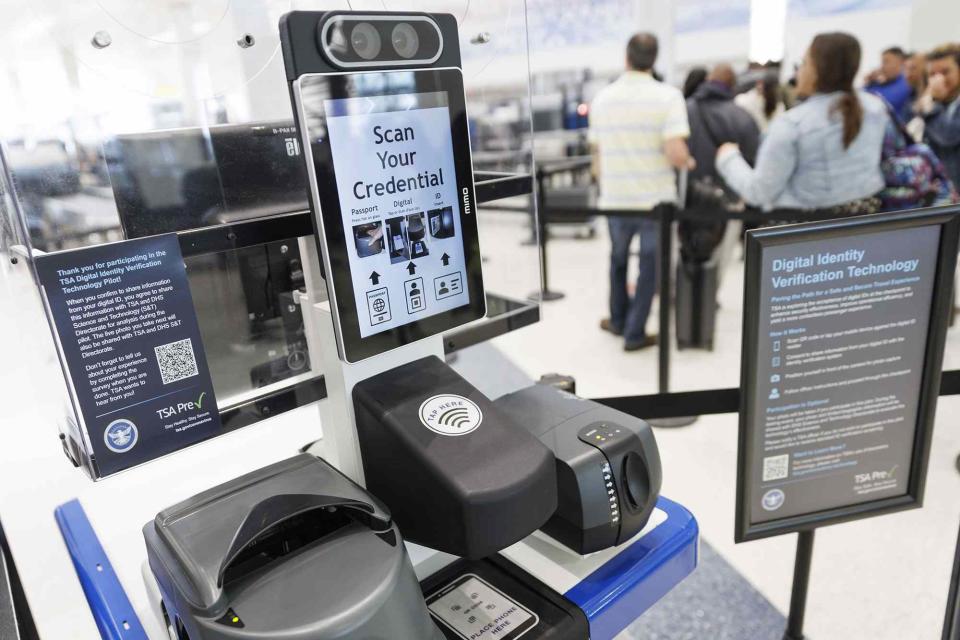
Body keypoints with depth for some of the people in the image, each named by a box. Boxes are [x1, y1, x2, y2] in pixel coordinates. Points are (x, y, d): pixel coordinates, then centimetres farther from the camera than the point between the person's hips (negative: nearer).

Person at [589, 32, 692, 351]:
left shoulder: (602, 98, 2)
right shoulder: (668, 96, -11)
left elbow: (596, 153, 8)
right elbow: (676, 154, -22)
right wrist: (689, 163, 0)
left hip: (614, 198, 4)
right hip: (655, 198, -3)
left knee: (618, 258, 24)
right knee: (649, 264, 12)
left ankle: (618, 320, 36)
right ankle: (634, 333, 17)